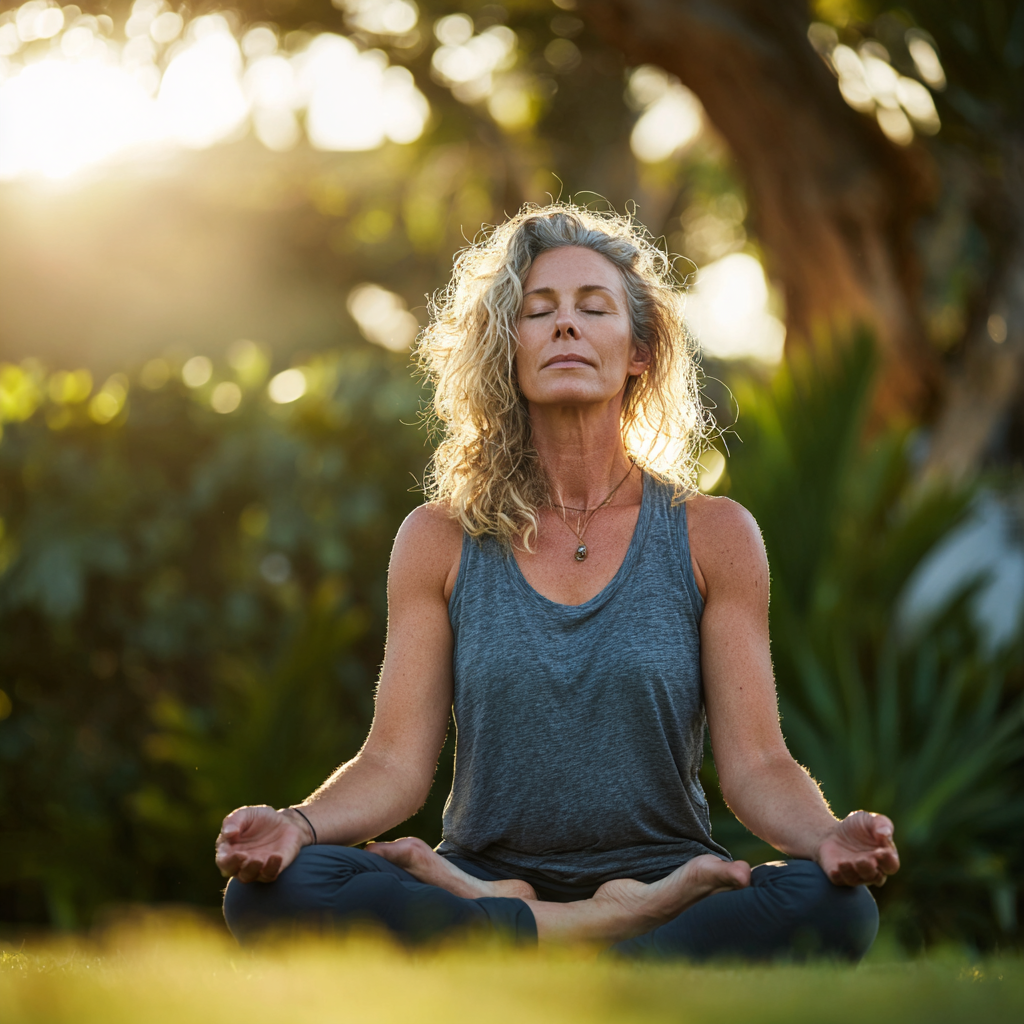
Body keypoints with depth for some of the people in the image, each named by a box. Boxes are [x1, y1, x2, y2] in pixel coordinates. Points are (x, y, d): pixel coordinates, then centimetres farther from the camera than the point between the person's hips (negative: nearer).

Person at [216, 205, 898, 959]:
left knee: (836, 907, -33)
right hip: (484, 877, 1)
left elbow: (756, 763, 0)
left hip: (661, 879, 0)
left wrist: (830, 837, -23)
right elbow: (395, 762, 1)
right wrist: (298, 824, -21)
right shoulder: (441, 541, 7)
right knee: (269, 890, -29)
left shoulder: (712, 536, 5)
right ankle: (614, 931, -24)